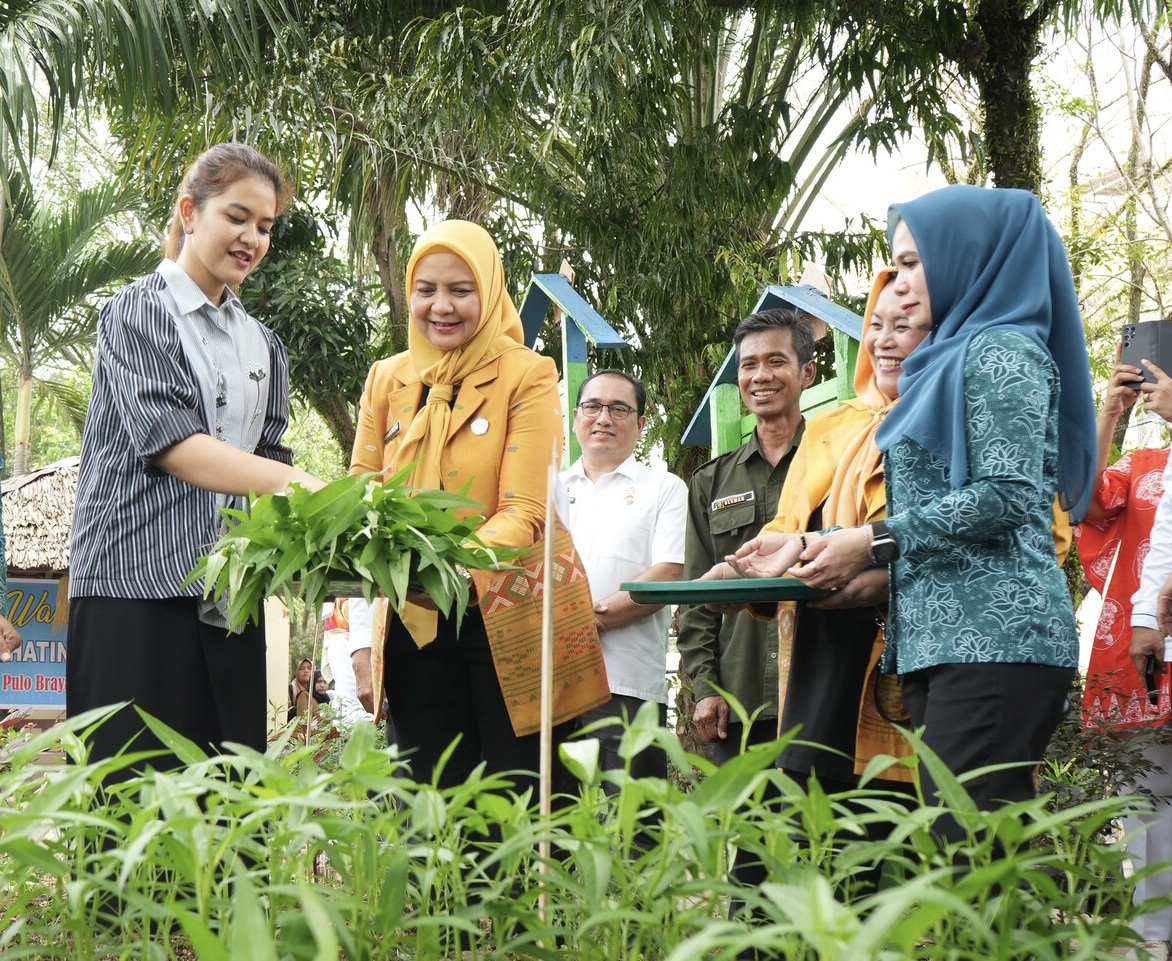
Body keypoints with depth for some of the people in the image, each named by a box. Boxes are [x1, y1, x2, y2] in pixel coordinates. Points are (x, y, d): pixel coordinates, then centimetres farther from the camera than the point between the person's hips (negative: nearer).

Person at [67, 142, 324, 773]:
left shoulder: (262, 346, 19)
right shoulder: (138, 311, 1)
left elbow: (267, 458, 15)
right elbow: (167, 441, -12)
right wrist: (297, 482, -23)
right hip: (136, 585, -6)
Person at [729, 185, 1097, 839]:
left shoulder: (1001, 350, -4)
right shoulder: (951, 359, 23)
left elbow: (1007, 495, -16)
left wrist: (874, 541, -10)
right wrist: (809, 544, 17)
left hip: (992, 636, -9)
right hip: (942, 638, 9)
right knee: (947, 841, 4)